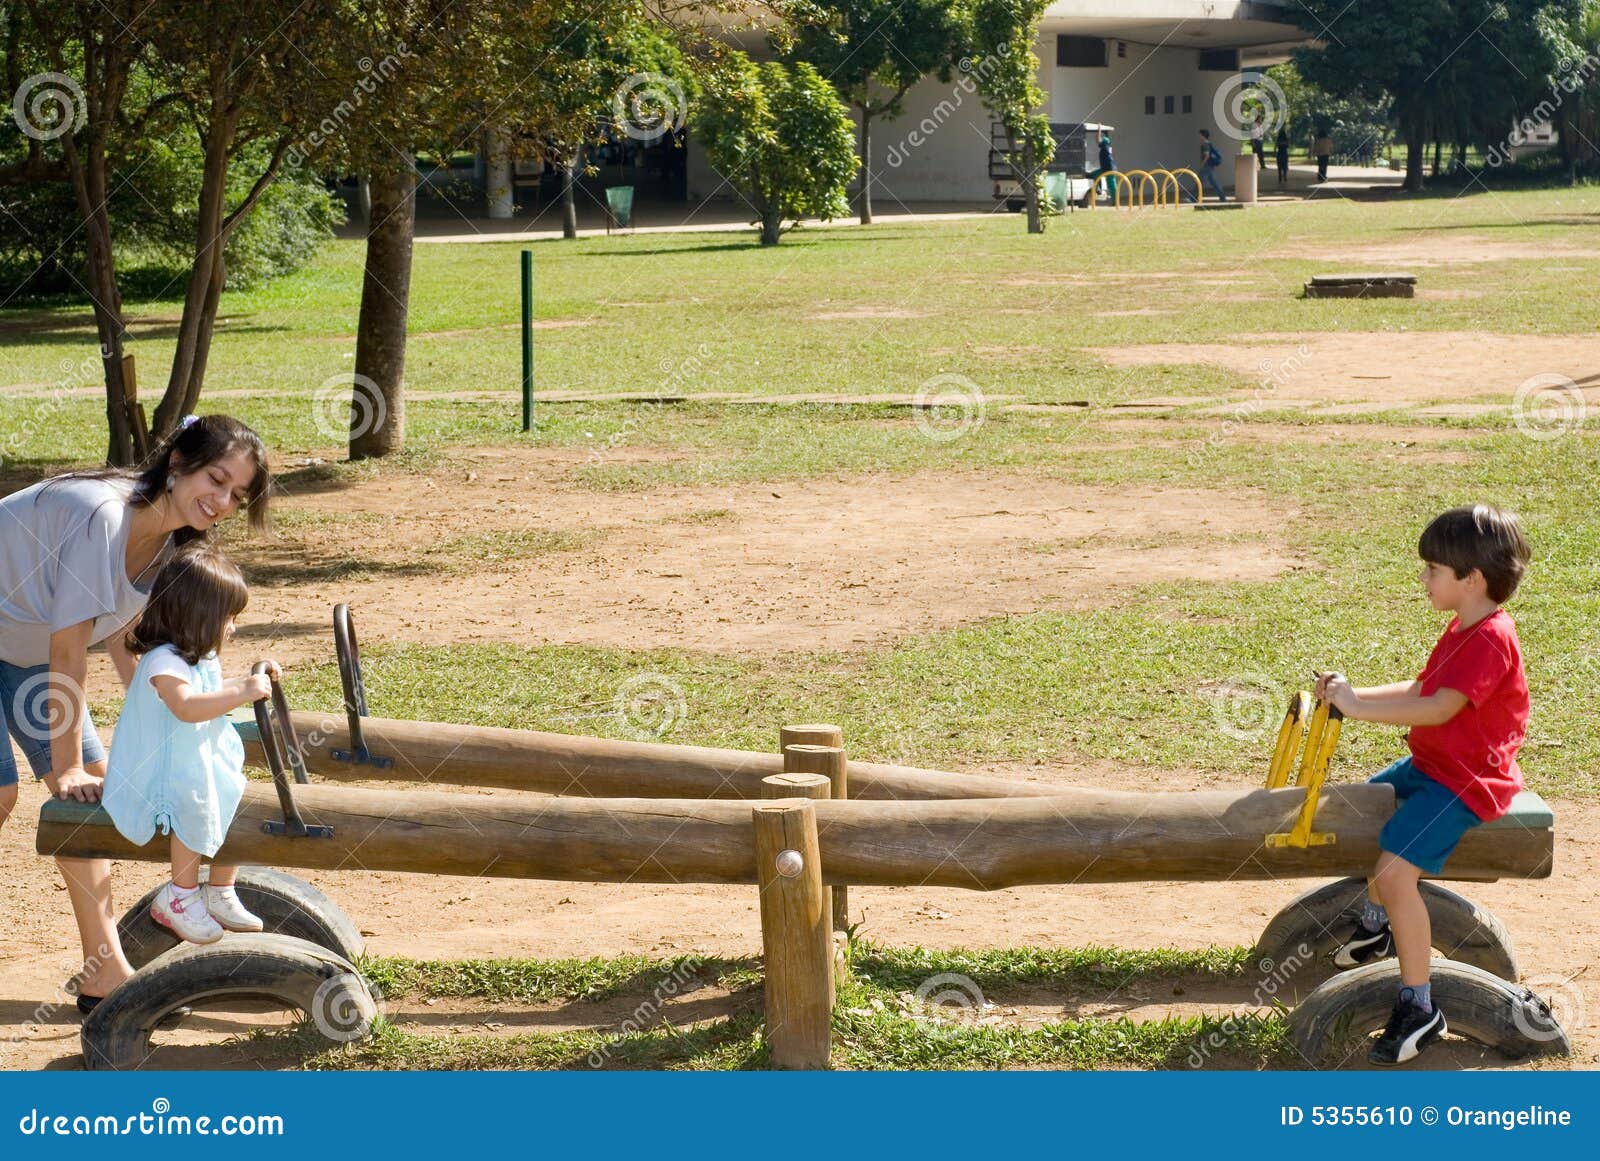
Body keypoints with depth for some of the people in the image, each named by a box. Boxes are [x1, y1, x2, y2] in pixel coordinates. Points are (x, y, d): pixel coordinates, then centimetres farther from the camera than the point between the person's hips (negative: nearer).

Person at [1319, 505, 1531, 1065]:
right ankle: (1376, 924, 46)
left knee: (1395, 869, -24)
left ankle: (1419, 1008, -17)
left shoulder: (1489, 641, -24)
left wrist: (1358, 707, -27)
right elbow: (1419, 689, 14)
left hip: (1465, 780, -11)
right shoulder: (1464, 629, 10)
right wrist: (1353, 694, 1)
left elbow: (1439, 708, -32)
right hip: (1431, 764, 11)